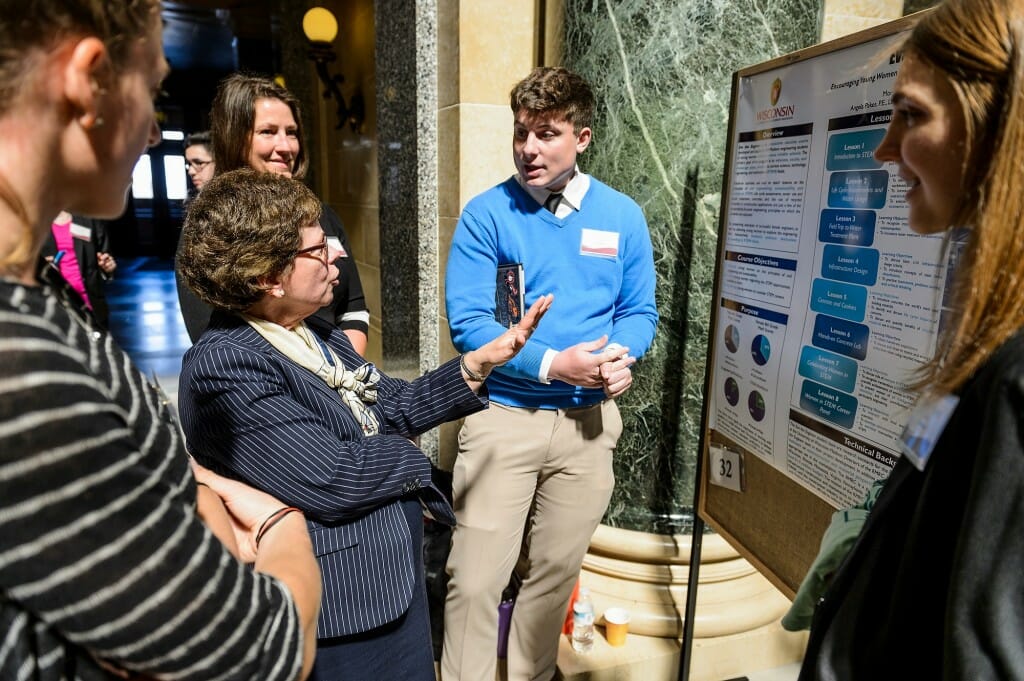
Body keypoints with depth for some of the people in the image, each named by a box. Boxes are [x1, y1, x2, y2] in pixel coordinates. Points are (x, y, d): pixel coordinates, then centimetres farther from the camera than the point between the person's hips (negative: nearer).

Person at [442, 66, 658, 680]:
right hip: (503, 415, -3)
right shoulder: (487, 215, -6)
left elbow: (640, 310, 8)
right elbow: (468, 322, -12)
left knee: (557, 572, 17)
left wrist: (621, 356, -14)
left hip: (588, 419, 3)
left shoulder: (622, 216, 3)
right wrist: (553, 364, -20)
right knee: (475, 580, -1)